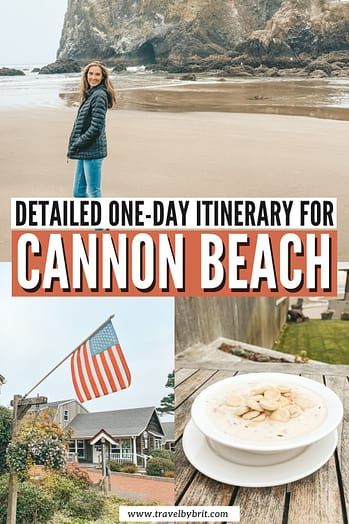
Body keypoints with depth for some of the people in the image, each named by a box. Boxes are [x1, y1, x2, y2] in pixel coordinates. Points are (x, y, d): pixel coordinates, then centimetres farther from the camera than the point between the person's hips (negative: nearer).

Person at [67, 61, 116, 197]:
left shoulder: (99, 95, -12)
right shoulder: (90, 94, 16)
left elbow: (96, 128, -19)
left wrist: (76, 145, -12)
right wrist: (75, 146, 9)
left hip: (93, 151, -10)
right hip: (84, 151, 10)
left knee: (93, 192, -2)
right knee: (78, 192, 14)